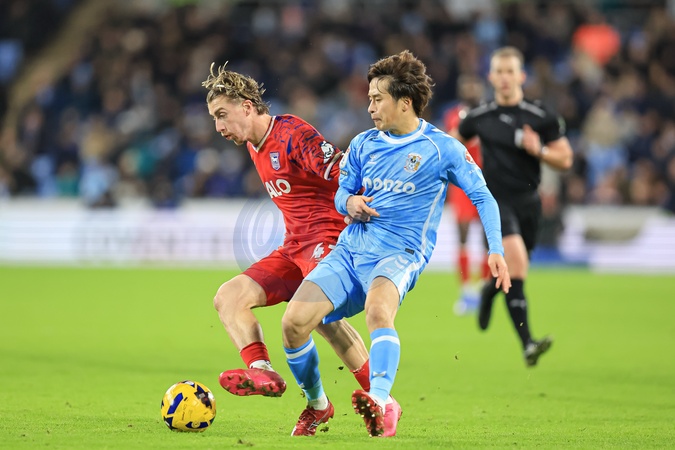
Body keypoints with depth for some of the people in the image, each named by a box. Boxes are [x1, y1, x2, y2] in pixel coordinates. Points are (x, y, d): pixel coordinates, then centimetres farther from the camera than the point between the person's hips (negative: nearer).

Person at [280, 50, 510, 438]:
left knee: (378, 307, -40)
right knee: (294, 321, -15)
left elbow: (482, 197, 2)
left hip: (400, 253, -5)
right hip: (351, 248, 5)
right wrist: (349, 202, -2)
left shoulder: (441, 148, 0)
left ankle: (381, 399, -57)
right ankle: (317, 405, 9)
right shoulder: (364, 144, 14)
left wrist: (496, 250, -11)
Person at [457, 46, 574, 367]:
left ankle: (489, 291, 55)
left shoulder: (540, 117, -1)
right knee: (517, 261, -24)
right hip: (496, 200, -3)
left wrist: (539, 150, -15)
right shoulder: (479, 118, 1)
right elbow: (456, 141, 22)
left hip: (528, 201, 3)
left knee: (514, 270, 15)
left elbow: (565, 160, 2)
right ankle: (527, 343, -28)